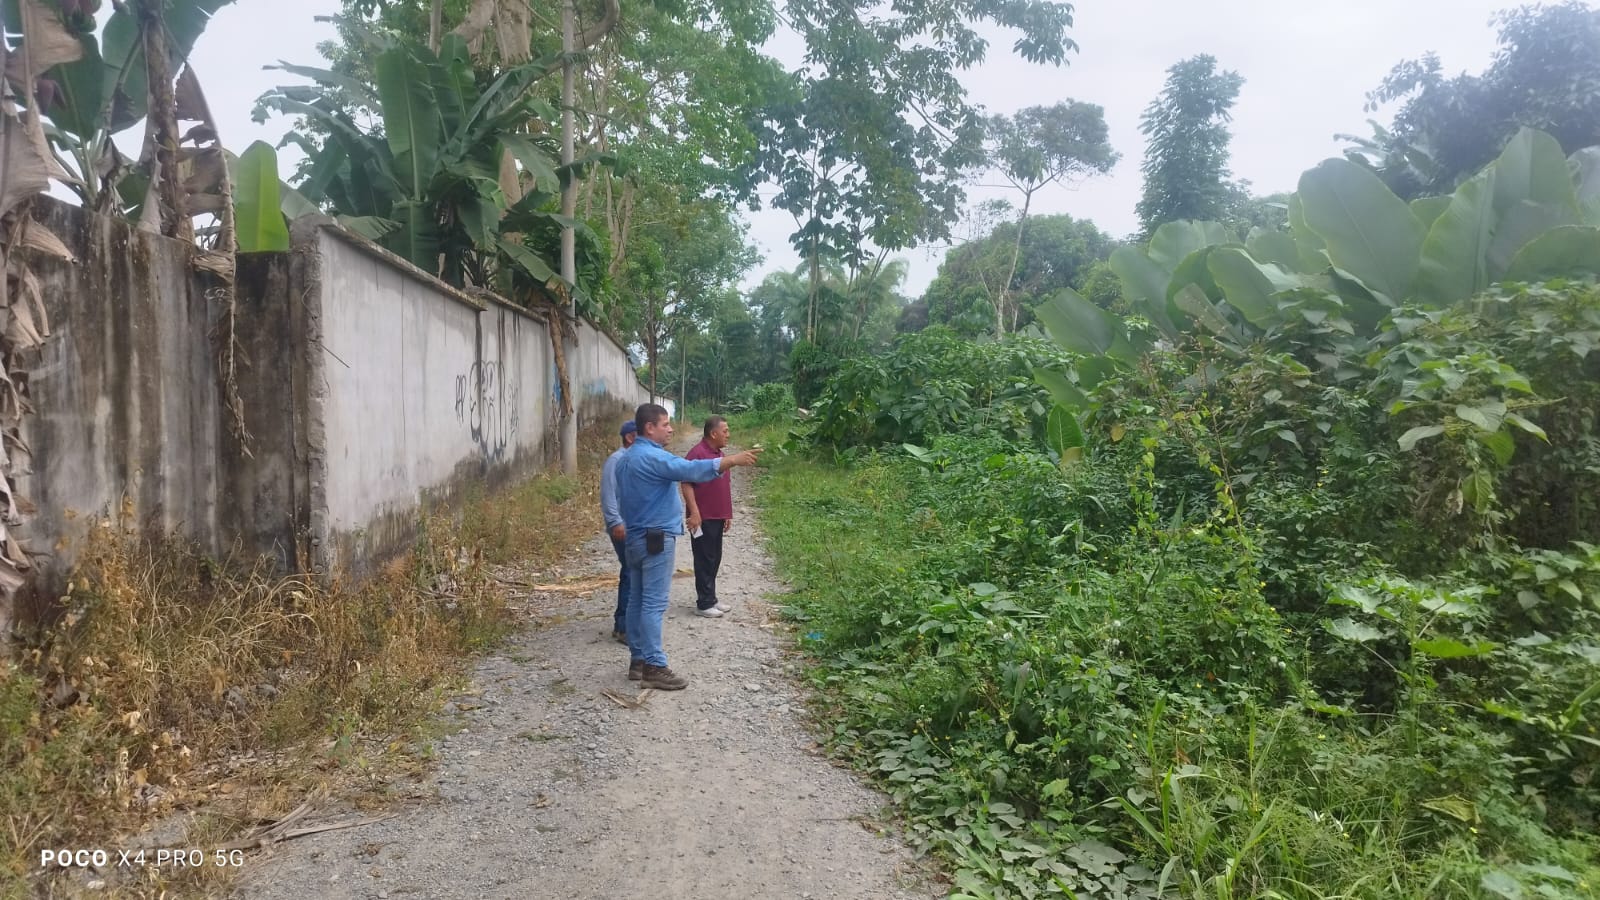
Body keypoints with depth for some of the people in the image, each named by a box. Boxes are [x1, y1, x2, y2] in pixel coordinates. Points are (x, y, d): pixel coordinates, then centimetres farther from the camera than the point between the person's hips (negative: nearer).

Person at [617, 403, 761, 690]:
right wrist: (731, 460, -31)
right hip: (656, 539, -10)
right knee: (654, 604, -8)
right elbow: (689, 470, -30)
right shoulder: (652, 457, -17)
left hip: (635, 538, 10)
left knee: (637, 600, 11)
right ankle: (654, 667, -6)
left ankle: (638, 660, 17)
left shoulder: (627, 458, 15)